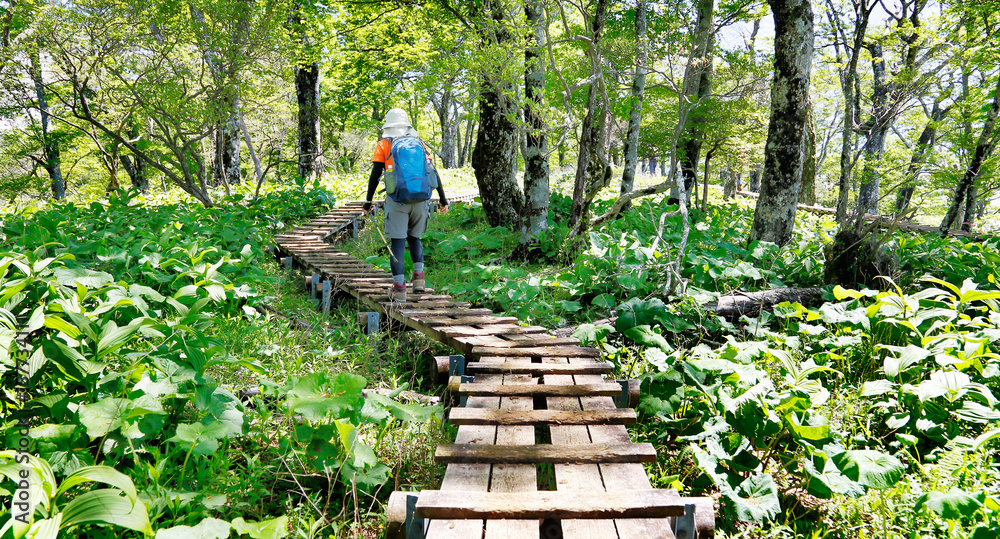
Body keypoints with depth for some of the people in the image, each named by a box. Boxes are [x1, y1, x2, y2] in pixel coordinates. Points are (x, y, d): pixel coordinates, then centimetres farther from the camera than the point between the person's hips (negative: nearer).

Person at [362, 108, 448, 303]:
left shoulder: (384, 145, 5)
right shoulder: (419, 144, 13)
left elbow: (375, 175, 0)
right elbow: (433, 173, 11)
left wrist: (368, 201, 6)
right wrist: (442, 199, 16)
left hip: (397, 199, -3)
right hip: (419, 199, 3)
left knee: (397, 242, 0)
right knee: (414, 237, 21)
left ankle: (399, 288, -3)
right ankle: (419, 276, 8)